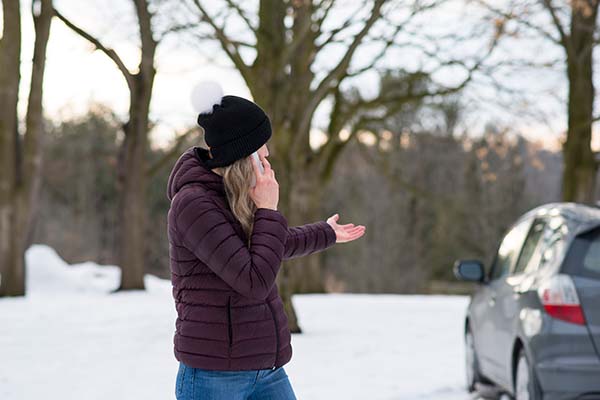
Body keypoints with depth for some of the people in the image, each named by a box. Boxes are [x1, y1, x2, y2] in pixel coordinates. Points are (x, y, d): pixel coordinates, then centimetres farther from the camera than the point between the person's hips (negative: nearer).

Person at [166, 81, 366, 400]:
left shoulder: (238, 197, 9)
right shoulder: (193, 204, -18)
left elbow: (277, 245, 31)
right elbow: (254, 281, -23)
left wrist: (326, 234, 47)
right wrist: (268, 211, -15)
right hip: (214, 372, -8)